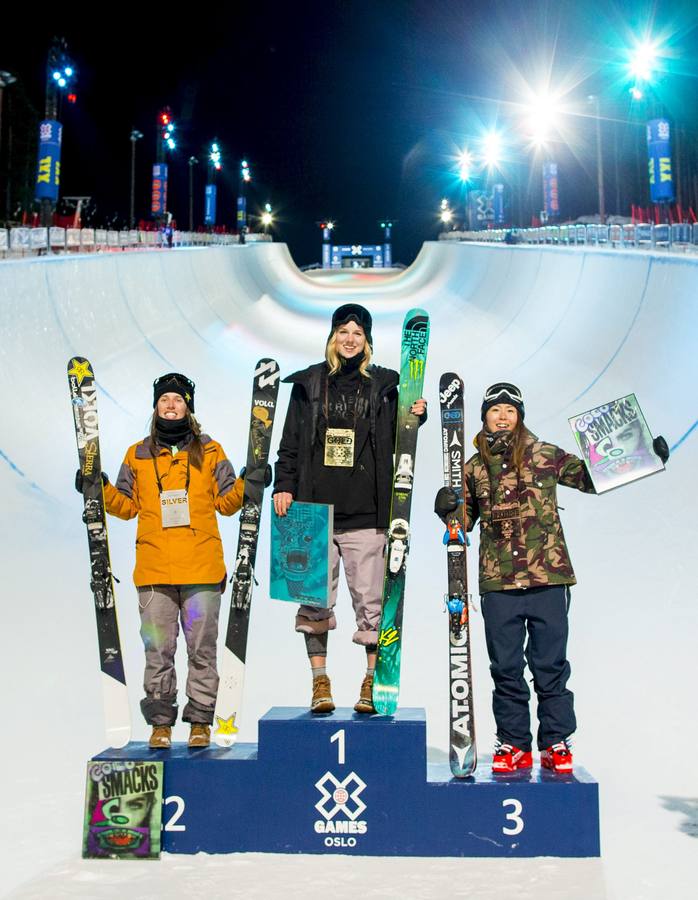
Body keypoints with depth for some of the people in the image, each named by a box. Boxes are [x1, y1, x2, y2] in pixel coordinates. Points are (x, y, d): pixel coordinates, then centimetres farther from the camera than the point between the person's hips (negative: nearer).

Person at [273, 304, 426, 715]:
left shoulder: (382, 386, 10)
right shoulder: (309, 384, 12)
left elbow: (396, 441, 16)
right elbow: (290, 443, 12)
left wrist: (415, 418, -2)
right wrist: (284, 485, 2)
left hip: (366, 512, -1)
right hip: (315, 509, 1)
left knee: (371, 599, -1)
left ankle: (373, 681, 9)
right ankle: (320, 681, 11)